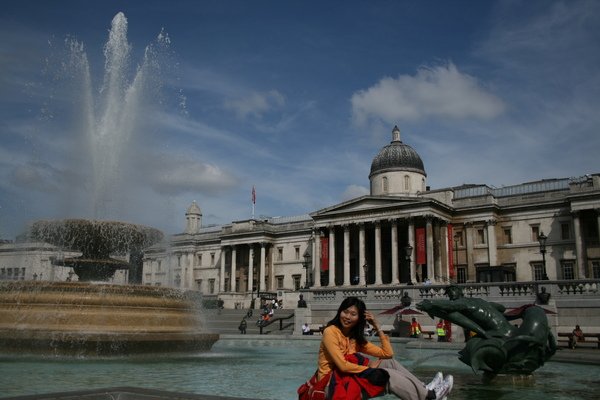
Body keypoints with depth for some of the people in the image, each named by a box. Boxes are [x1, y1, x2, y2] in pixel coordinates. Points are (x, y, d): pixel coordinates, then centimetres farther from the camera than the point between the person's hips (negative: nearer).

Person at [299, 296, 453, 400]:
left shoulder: (356, 338, 11)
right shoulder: (330, 332, -12)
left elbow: (387, 354, 5)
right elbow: (342, 365, -21)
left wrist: (378, 328, -1)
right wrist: (370, 367, -8)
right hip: (331, 384, -8)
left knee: (389, 363, -3)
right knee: (385, 375, -18)